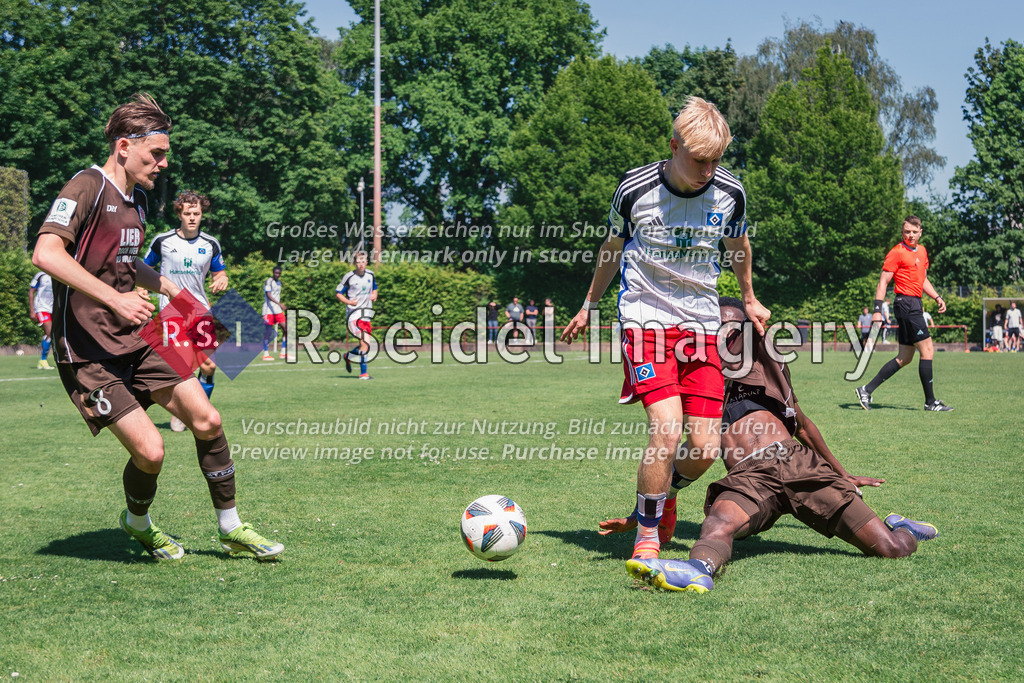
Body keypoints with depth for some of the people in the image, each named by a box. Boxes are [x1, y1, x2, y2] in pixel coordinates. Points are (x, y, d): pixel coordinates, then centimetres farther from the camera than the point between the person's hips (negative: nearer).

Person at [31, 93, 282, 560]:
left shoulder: (137, 198, 14)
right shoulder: (87, 186, -13)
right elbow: (46, 254, -28)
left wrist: (172, 290, 23)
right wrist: (115, 298, -29)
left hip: (134, 339, 8)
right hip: (86, 351, -8)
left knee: (206, 420, -1)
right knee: (149, 450, -14)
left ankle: (231, 529, 16)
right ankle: (137, 523, 19)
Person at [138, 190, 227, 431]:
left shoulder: (211, 244, 8)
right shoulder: (162, 241, 1)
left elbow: (220, 273, 18)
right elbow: (145, 269, 14)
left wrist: (221, 281, -5)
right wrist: (142, 292, -3)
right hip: (171, 310, -3)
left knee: (209, 365, -4)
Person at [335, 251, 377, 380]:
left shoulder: (371, 275, 10)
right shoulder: (349, 277, -5)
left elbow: (374, 288, 27)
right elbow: (338, 293, 1)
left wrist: (374, 295, 3)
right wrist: (349, 302, -15)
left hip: (366, 312, 6)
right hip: (354, 313, -6)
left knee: (364, 344, 8)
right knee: (365, 344, -19)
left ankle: (348, 357, 36)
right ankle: (363, 373, -12)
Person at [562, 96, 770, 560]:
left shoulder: (729, 193, -4)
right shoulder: (635, 189, -10)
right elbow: (613, 248, 10)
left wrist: (749, 300, 30)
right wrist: (589, 306, 22)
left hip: (702, 323, 3)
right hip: (646, 318, -3)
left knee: (705, 448, -3)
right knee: (667, 431, -21)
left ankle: (665, 495, 30)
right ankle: (647, 536, -3)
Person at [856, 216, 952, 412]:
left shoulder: (922, 251, 18)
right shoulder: (897, 252, -8)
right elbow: (883, 282, -10)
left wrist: (937, 297, 16)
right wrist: (877, 310, -17)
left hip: (915, 304, 9)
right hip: (906, 303, -9)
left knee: (905, 357, 9)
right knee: (927, 350, -8)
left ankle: (867, 390, 12)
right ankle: (930, 401, -2)